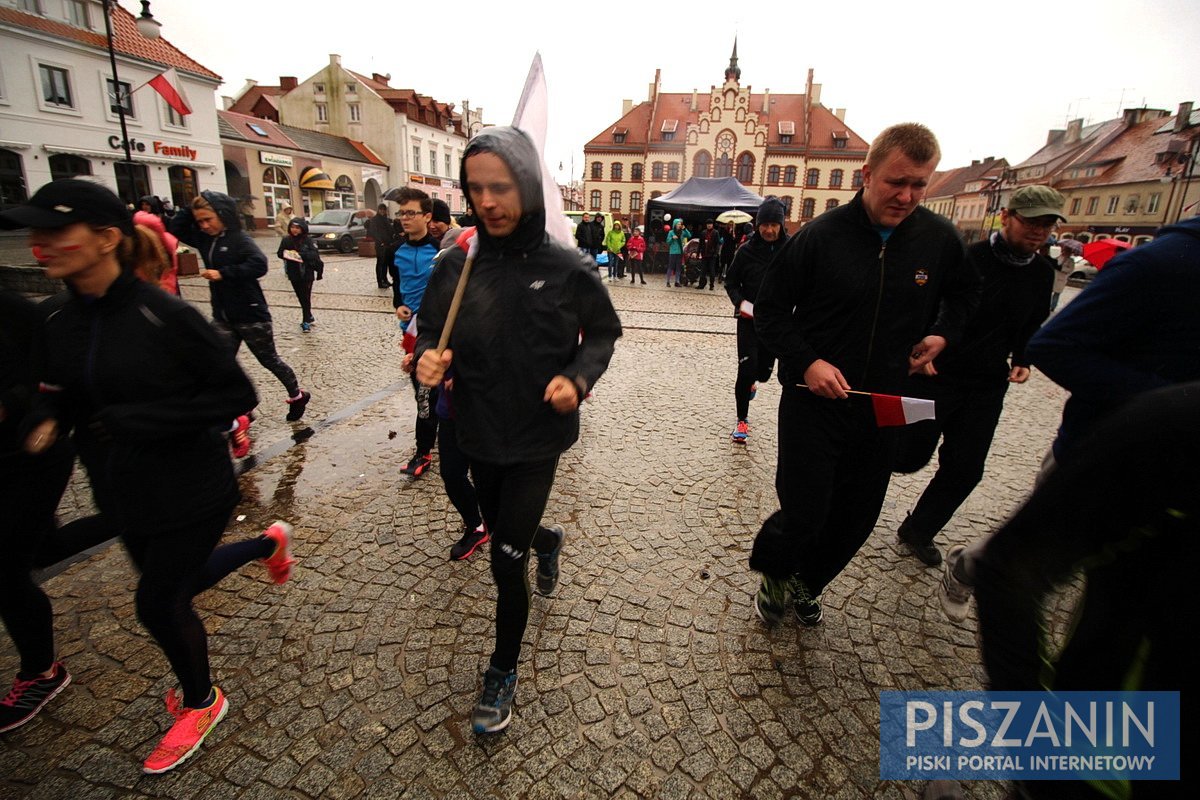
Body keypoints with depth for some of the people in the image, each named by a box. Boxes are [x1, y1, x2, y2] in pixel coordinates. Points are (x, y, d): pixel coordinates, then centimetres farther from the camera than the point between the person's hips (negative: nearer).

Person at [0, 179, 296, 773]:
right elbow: (56, 392, 9)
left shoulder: (164, 316, -22)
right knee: (179, 581, 25)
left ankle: (201, 702, 37)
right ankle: (269, 542, 53)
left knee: (158, 603, 7)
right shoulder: (59, 322, -2)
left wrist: (138, 421, -25)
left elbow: (238, 394, -20)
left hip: (188, 493, -7)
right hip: (123, 493, 7)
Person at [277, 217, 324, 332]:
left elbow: (315, 254, -17)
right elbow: (280, 253, 5)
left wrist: (301, 254, -28)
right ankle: (309, 317, 29)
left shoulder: (308, 241, -8)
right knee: (300, 297, 13)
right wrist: (286, 254, -16)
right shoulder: (286, 240, 3)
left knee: (306, 297, -2)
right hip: (293, 274, 4)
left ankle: (306, 321, 4)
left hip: (307, 273, -4)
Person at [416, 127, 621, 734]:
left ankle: (503, 671, 28)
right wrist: (428, 358, -18)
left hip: (537, 438, -4)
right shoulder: (456, 265, -7)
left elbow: (602, 333, -1)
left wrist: (578, 378, -19)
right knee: (502, 530, 25)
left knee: (506, 561, 1)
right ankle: (547, 540, 63)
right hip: (477, 434, 4)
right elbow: (431, 331, 5)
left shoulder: (566, 269, -13)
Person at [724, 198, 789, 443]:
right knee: (746, 368, -8)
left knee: (764, 371, 10)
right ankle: (742, 420, 10)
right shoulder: (747, 250, -5)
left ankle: (749, 383, 50)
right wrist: (740, 301, -14)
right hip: (749, 320, -1)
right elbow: (731, 282, 3)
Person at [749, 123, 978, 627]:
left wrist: (942, 334, 2)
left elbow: (964, 293, 20)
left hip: (885, 407, 4)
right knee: (803, 514, -3)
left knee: (857, 519, 14)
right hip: (813, 402, -4)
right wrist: (807, 362, -17)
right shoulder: (821, 235, -11)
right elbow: (769, 309, -5)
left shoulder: (940, 239, -1)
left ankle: (806, 584, 41)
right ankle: (773, 572, 31)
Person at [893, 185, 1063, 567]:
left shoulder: (1043, 273, 6)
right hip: (935, 375, -6)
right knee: (910, 456, -1)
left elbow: (1032, 325, 21)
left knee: (965, 471, 8)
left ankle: (918, 531, 26)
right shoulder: (968, 259, -14)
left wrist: (1022, 360, 6)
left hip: (987, 387, 6)